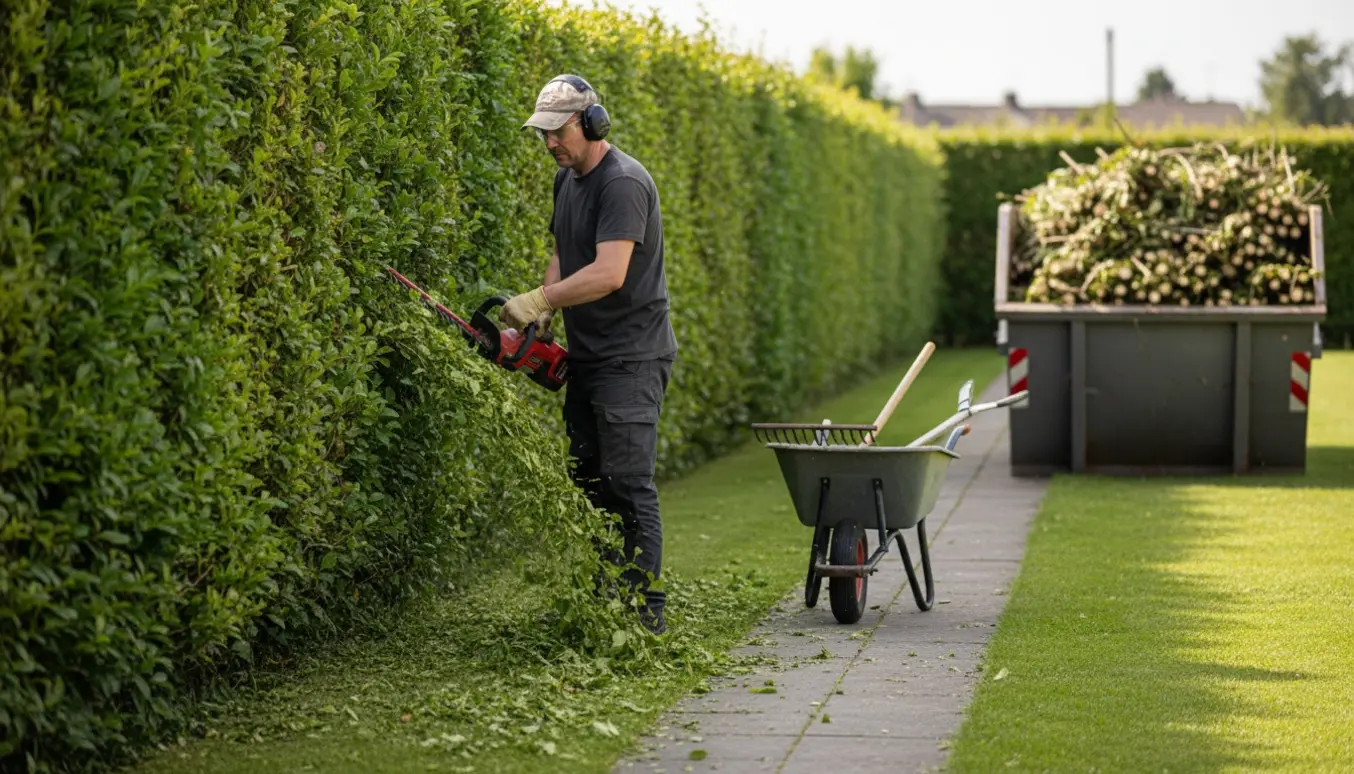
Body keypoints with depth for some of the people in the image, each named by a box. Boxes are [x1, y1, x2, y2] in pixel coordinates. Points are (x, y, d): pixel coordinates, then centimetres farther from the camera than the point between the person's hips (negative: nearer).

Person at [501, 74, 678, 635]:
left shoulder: (623, 183, -18)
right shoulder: (566, 179, 13)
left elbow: (608, 273, -26)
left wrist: (537, 300, -24)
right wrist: (544, 309, 5)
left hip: (631, 358, -10)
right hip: (586, 356, 10)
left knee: (629, 483, -12)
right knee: (586, 479, 12)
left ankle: (647, 609, -9)